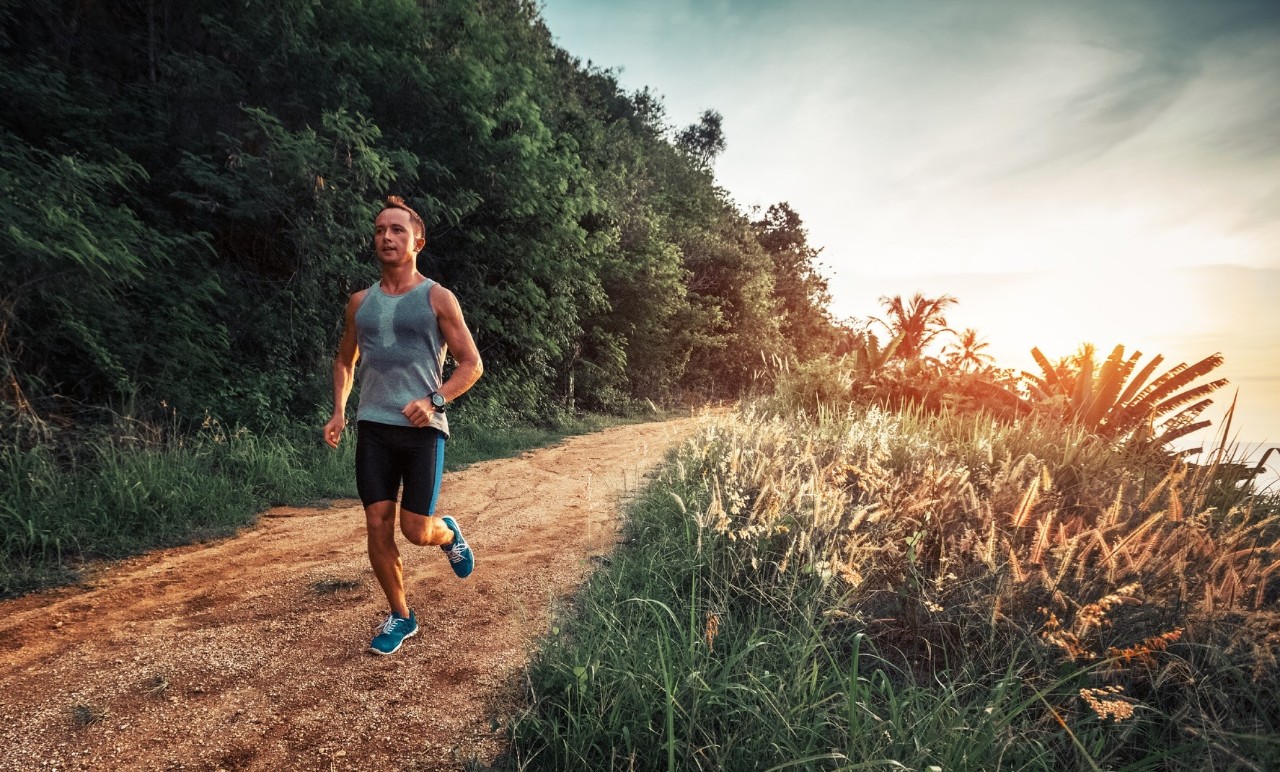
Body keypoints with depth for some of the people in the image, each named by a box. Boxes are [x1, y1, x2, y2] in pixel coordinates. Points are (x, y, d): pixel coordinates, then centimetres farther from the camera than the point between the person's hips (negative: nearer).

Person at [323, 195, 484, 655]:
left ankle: (449, 535, 33)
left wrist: (435, 399, -17)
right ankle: (400, 616, 21)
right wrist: (339, 411, 8)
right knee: (378, 525, 2)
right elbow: (345, 360, 24)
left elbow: (472, 364, -1)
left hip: (422, 429, -3)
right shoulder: (361, 302, 12)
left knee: (416, 530, -4)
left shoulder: (437, 299, -1)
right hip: (372, 428, 4)